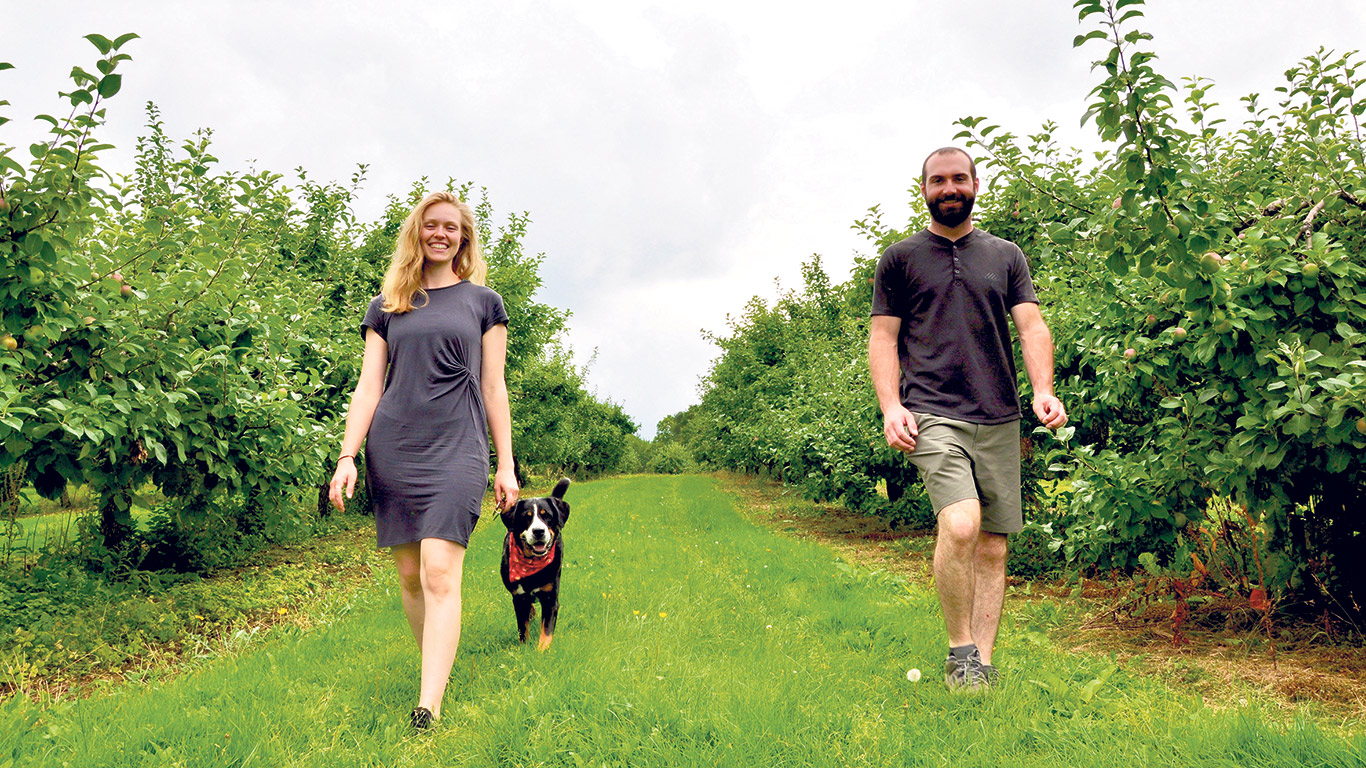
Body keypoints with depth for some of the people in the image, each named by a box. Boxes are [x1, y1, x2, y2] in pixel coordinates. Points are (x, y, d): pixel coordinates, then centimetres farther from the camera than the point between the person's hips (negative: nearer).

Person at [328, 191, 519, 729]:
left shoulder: (483, 302, 12)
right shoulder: (386, 307, 15)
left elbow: (493, 388, 9)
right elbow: (367, 388, 10)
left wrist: (506, 466, 5)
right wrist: (347, 456, -2)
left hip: (457, 448, -3)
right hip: (392, 451, 3)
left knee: (440, 573, -14)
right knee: (408, 575, 6)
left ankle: (429, 708, -16)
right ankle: (437, 664, 26)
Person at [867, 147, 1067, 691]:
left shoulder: (1006, 256, 17)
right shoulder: (900, 258, 11)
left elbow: (1031, 325, 8)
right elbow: (883, 338, 7)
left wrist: (1043, 390, -9)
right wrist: (890, 406, -8)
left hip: (999, 421, 4)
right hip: (931, 416, -3)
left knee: (993, 548, 4)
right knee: (960, 525, -23)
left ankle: (982, 663, 14)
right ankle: (959, 651, -6)